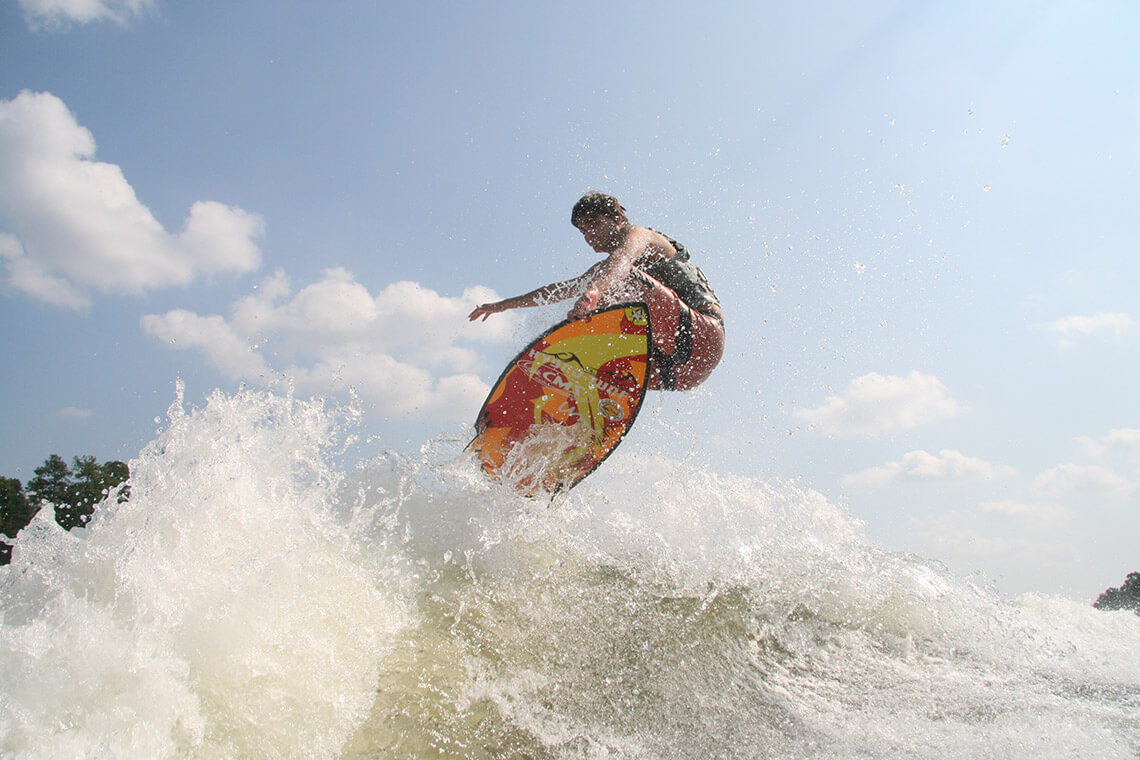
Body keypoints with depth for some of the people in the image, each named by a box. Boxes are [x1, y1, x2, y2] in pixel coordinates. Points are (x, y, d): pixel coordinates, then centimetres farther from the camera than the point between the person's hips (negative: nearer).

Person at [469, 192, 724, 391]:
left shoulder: (638, 234, 1)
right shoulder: (605, 269, 26)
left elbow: (623, 258, -24)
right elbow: (561, 290, 34)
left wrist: (594, 292, -45)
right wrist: (504, 304, 38)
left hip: (702, 333, -9)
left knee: (624, 278, -24)